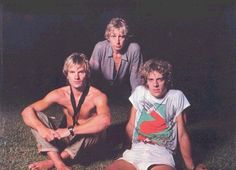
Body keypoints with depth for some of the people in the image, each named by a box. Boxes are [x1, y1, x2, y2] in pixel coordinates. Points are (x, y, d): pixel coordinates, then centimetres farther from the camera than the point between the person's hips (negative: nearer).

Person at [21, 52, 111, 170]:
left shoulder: (98, 96, -23)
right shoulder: (60, 94, -11)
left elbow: (105, 120, -45)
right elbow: (27, 111, -13)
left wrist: (70, 130, -44)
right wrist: (41, 128, -35)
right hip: (67, 139, 4)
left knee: (93, 129, -38)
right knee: (37, 116, -15)